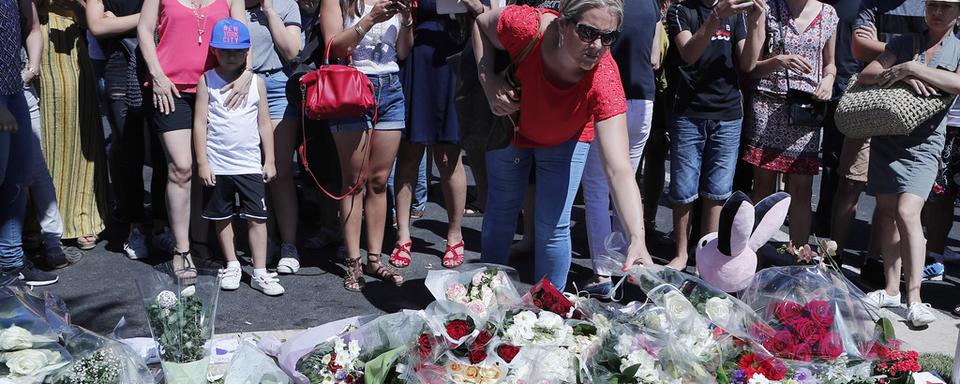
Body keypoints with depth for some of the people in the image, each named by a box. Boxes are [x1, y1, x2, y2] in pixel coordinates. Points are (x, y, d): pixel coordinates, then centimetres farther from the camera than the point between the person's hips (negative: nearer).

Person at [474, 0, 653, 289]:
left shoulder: (605, 80, -40)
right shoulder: (527, 26, -39)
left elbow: (619, 170, -47)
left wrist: (637, 240, -59)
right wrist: (488, 80, -29)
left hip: (567, 140, -1)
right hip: (510, 127, 1)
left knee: (553, 227, -3)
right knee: (501, 211, 11)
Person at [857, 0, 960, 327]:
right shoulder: (903, 43, 12)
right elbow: (865, 76, 1)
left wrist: (910, 68, -17)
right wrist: (903, 77, -15)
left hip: (923, 144, -3)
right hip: (886, 137, 3)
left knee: (907, 212, -18)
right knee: (886, 213, 6)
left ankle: (914, 297, -13)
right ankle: (891, 289, 16)